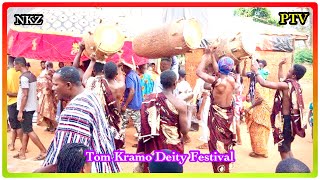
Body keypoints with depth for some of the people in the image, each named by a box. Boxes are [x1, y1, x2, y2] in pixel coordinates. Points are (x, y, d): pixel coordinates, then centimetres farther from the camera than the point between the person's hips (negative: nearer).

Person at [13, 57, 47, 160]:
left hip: (26, 108, -9)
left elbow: (25, 95, -21)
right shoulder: (32, 76, 10)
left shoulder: (24, 77, -17)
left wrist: (20, 111, -20)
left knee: (28, 131, -4)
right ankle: (22, 153, 20)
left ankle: (44, 151, -2)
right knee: (25, 130, 13)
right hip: (31, 107, 9)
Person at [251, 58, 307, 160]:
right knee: (287, 149, 22)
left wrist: (256, 71, -9)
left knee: (284, 150, 0)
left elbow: (264, 83, -23)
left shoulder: (286, 85, -20)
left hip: (286, 120, -9)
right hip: (291, 119, 9)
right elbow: (281, 79, 27)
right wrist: (280, 65, 24)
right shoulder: (295, 84, 7)